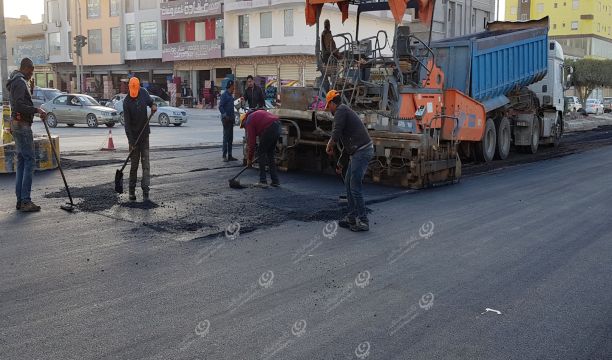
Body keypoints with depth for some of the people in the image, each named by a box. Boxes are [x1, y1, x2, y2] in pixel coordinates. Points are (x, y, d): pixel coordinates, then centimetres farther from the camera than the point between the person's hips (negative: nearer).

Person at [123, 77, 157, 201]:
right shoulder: (126, 102, -13)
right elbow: (127, 123, -14)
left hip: (145, 134, 3)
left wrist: (154, 106, -8)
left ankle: (145, 190, -4)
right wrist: (131, 142, -18)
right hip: (134, 136, -3)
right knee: (133, 164, 4)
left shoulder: (144, 93, -2)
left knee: (145, 163, -3)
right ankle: (132, 191, 14)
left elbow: (150, 102, 18)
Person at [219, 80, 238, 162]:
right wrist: (225, 116, -21)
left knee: (230, 138, 10)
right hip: (226, 119, -9)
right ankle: (224, 156, -6)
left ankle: (229, 155, 16)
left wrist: (233, 116, 14)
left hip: (230, 119, 9)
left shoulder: (231, 95, 16)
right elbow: (220, 107, -16)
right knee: (226, 137, -8)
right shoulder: (224, 95, -10)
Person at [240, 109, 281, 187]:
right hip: (278, 126, 8)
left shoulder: (249, 121, 6)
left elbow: (252, 141, 4)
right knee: (270, 154, 18)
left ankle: (263, 181, 4)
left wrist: (249, 159, 11)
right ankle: (275, 181, 18)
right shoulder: (257, 113, 30)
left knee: (261, 153, 6)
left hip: (269, 129, -8)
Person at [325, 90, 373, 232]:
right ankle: (352, 218, 22)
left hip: (360, 152, -10)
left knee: (355, 188, -6)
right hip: (359, 151, 10)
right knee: (348, 182, 16)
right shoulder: (346, 110, 22)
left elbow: (336, 134, -17)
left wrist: (329, 147, 1)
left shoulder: (340, 111, -8)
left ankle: (363, 222, 0)